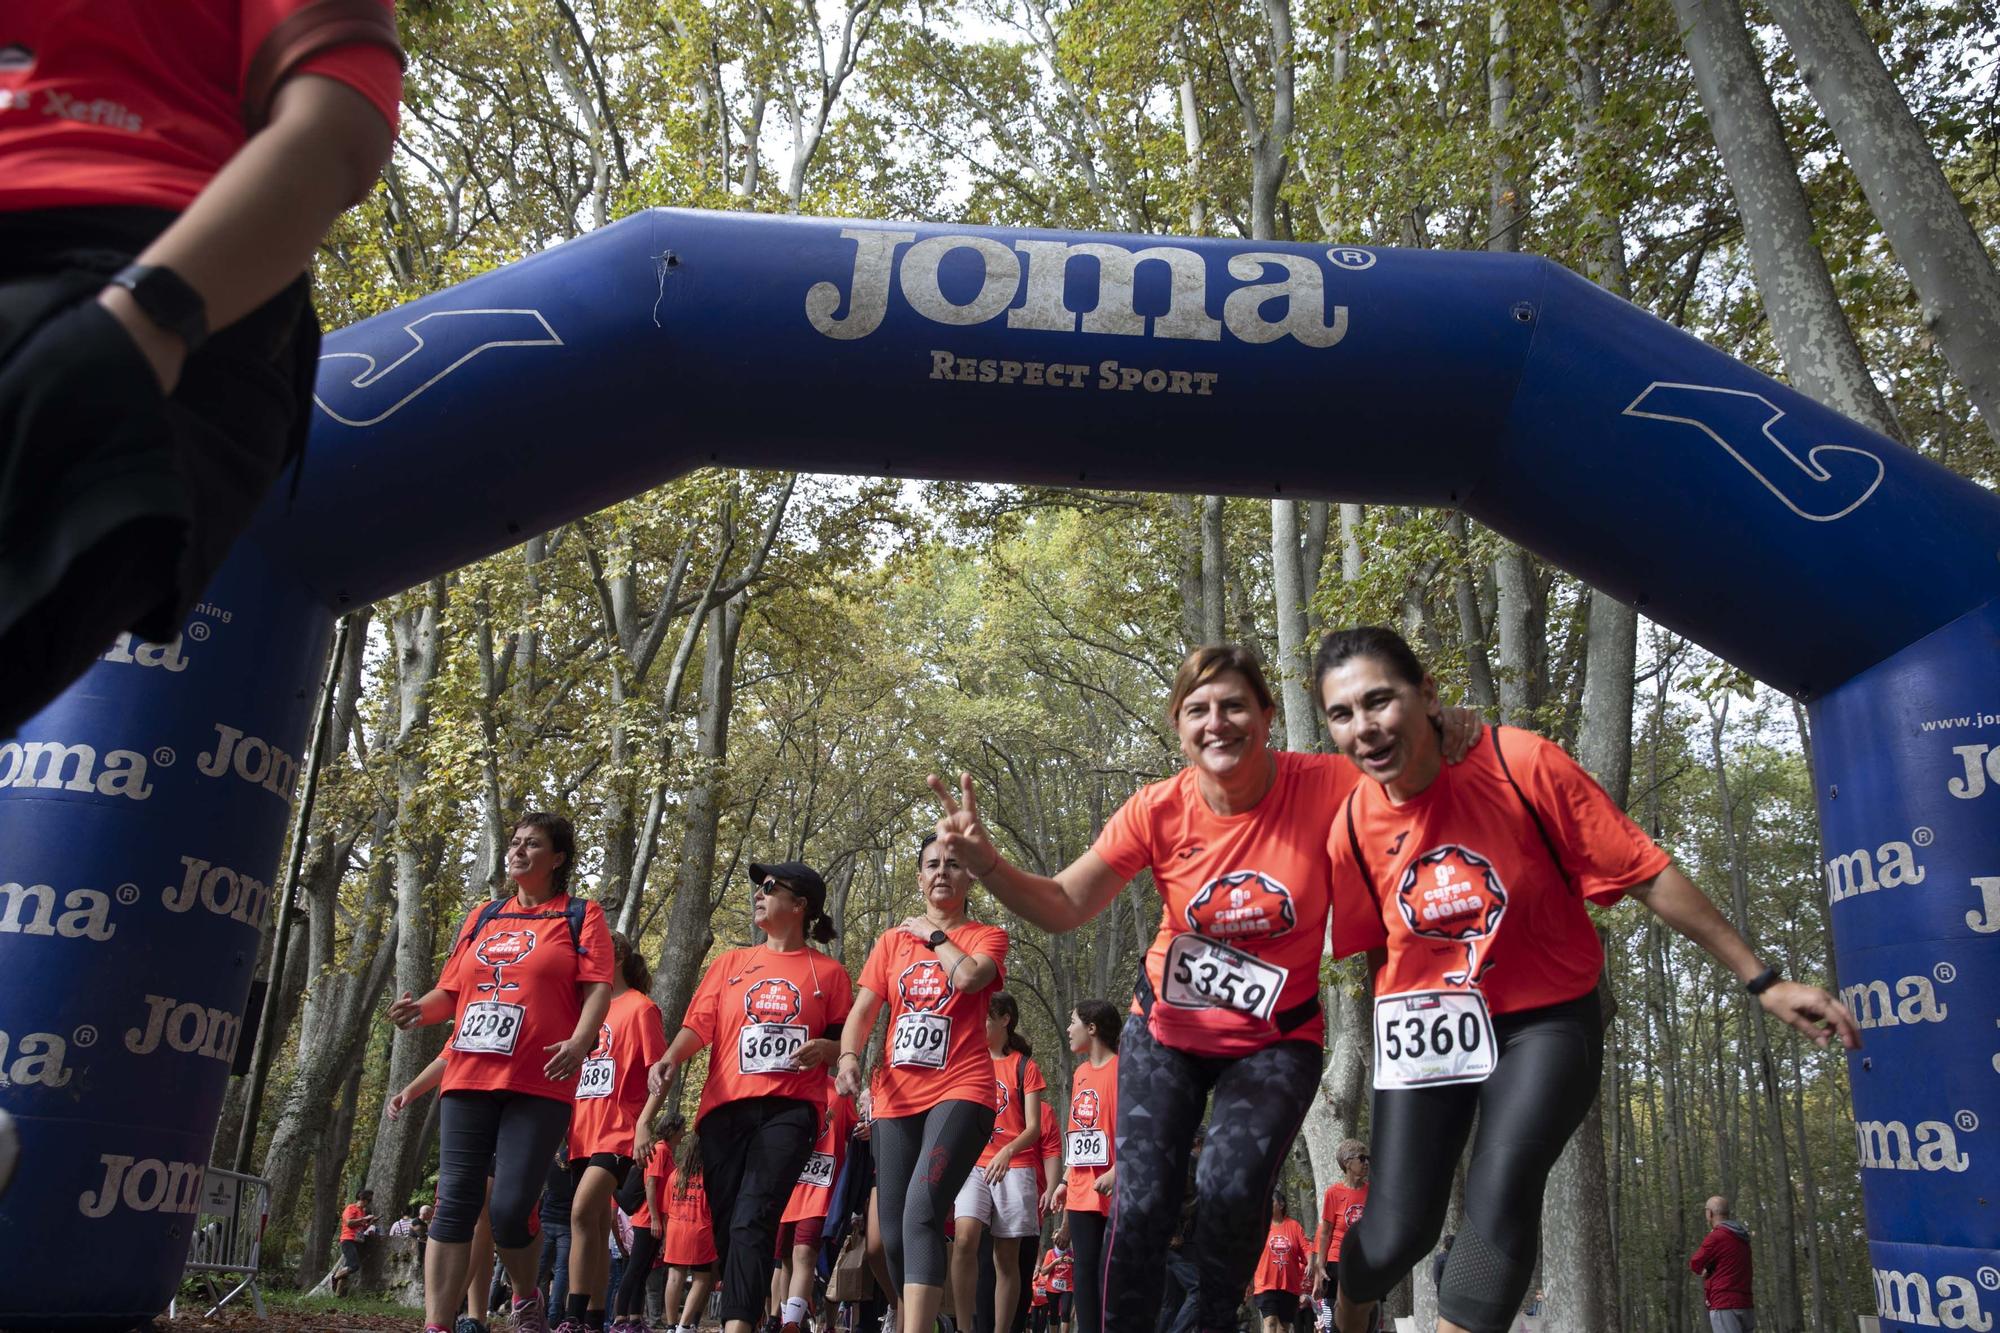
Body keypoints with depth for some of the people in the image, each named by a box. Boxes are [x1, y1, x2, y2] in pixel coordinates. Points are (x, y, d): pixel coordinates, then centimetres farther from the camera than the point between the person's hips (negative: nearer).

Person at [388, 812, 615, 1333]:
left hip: (539, 1085, -4)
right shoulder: (482, 918, 20)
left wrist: (580, 1042, -23)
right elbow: (451, 991, 22)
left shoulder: (581, 917, 6)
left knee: (510, 1208, -7)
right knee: (455, 1203, 0)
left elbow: (597, 988, -5)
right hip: (468, 1079, 5)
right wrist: (420, 1009, -1)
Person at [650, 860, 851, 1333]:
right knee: (727, 1223, 3)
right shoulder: (731, 963, 17)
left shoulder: (828, 973, 8)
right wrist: (671, 1057, -8)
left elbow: (847, 1039, 10)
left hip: (790, 1108, -4)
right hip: (726, 1106, 4)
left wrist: (827, 1047, -11)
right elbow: (699, 1024, 10)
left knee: (752, 1220, -17)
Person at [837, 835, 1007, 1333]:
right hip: (895, 1097, 5)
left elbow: (969, 977, -16)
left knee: (922, 1211, -24)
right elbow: (861, 1012, 9)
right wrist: (849, 1057, -11)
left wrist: (934, 935, 0)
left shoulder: (988, 937, 7)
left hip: (960, 1090, -4)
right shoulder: (892, 940, 16)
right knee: (894, 1233, 5)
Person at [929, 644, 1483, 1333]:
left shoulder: (1326, 786, -21)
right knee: (1142, 1202, -7)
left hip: (1275, 1042, -1)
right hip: (1167, 1031, 2)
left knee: (1231, 1191, -19)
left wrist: (1448, 745, -30)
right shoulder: (1159, 809, -16)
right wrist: (984, 860, -29)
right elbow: (1063, 906, -12)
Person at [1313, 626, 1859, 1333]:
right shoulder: (1352, 828, -12)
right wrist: (1391, 1032, 14)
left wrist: (1762, 981, -8)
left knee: (1500, 1191, -24)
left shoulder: (1521, 763, -21)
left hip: (1544, 1019, -1)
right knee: (1398, 1229, -4)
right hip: (1424, 1022, 2)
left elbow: (1646, 874, -13)